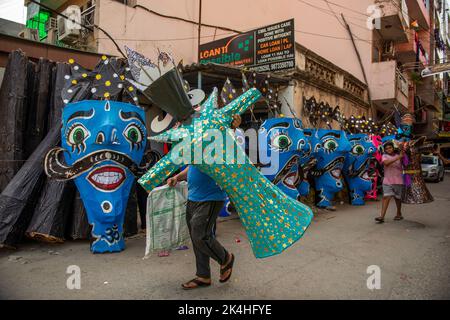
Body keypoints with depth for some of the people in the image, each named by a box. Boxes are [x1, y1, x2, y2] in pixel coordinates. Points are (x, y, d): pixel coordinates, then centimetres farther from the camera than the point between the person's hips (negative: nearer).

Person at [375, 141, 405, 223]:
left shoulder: (399, 156, 6)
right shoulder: (384, 156, 2)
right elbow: (386, 162, -19)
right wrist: (398, 157, -27)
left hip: (398, 181, 1)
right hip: (387, 181, -1)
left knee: (397, 198, 13)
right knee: (386, 198, -9)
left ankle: (399, 214, 32)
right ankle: (382, 217, -13)